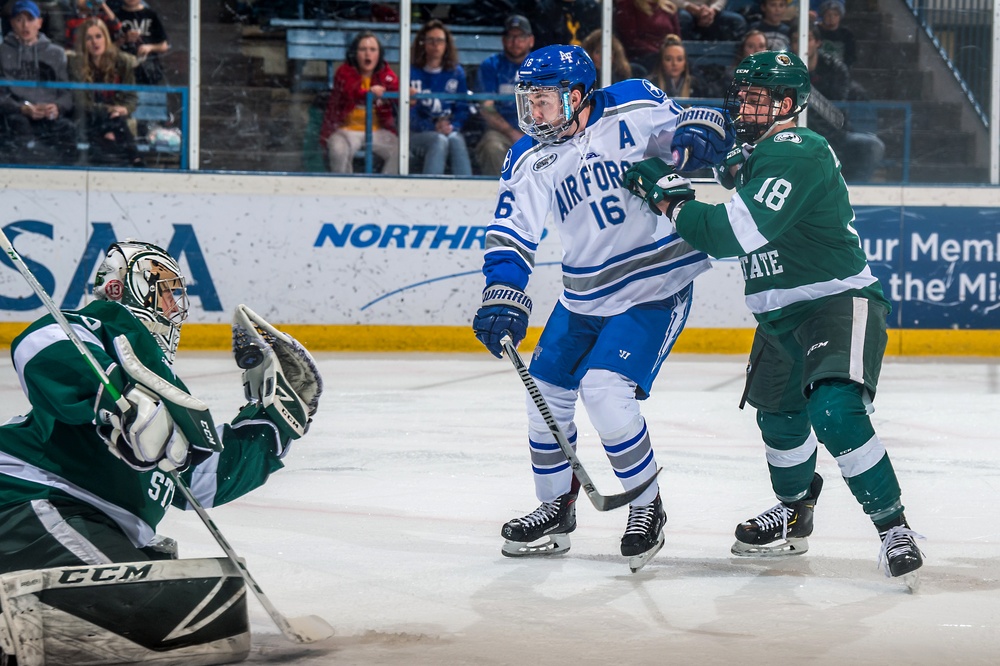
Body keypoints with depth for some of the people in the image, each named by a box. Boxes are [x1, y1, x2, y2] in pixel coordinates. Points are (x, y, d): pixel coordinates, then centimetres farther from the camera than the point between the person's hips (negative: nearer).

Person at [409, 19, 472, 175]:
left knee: (456, 140, -34)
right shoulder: (412, 73, 5)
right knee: (440, 140, -36)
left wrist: (452, 126, -12)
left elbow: (462, 108, 9)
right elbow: (410, 113, -3)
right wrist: (434, 127, -18)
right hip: (418, 134, -2)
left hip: (450, 131, 2)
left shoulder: (457, 73, 15)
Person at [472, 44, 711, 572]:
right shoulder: (529, 159, -1)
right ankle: (556, 508, 30)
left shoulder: (633, 109, -13)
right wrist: (503, 299, -18)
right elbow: (511, 234, -5)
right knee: (546, 393, 9)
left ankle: (647, 508, 0)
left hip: (655, 288, -6)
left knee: (604, 391, -20)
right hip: (585, 295, 6)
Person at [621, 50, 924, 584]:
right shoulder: (758, 151, 8)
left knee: (836, 412, -28)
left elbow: (733, 234, -31)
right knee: (779, 416, 23)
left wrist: (669, 196, -20)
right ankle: (793, 515, 47)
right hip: (782, 314, 10)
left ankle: (894, 528, -20)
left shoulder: (797, 154, -23)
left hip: (839, 302, -10)